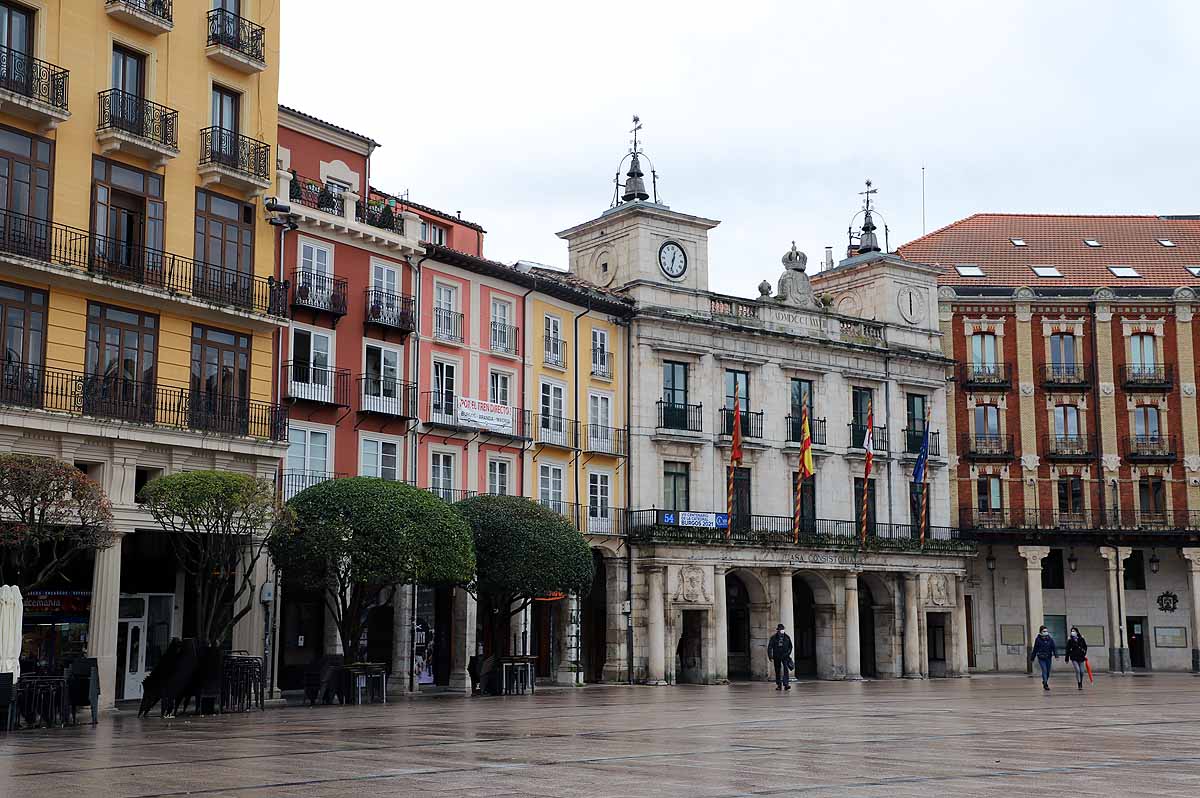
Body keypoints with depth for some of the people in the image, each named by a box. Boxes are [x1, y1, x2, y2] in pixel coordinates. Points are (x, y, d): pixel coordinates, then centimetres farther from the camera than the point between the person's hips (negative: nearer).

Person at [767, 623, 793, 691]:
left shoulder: (787, 637, 3)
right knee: (777, 671, 7)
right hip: (776, 657, 0)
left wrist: (788, 654, 5)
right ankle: (778, 685, 16)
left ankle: (786, 684, -19)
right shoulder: (773, 638, -3)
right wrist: (770, 656, -9)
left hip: (785, 656, 0)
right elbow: (769, 647, -2)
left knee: (786, 669, -14)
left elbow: (790, 646, 15)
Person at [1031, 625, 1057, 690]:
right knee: (1044, 670, -15)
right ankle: (1045, 685, -13)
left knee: (1048, 671, 10)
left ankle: (1045, 682, 33)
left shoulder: (1050, 639, 3)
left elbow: (1054, 648, 0)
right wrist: (1032, 657, 9)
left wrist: (1056, 655, -15)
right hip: (1041, 658, -3)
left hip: (1048, 658, 3)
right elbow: (1035, 649, 4)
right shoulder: (1038, 640, -2)